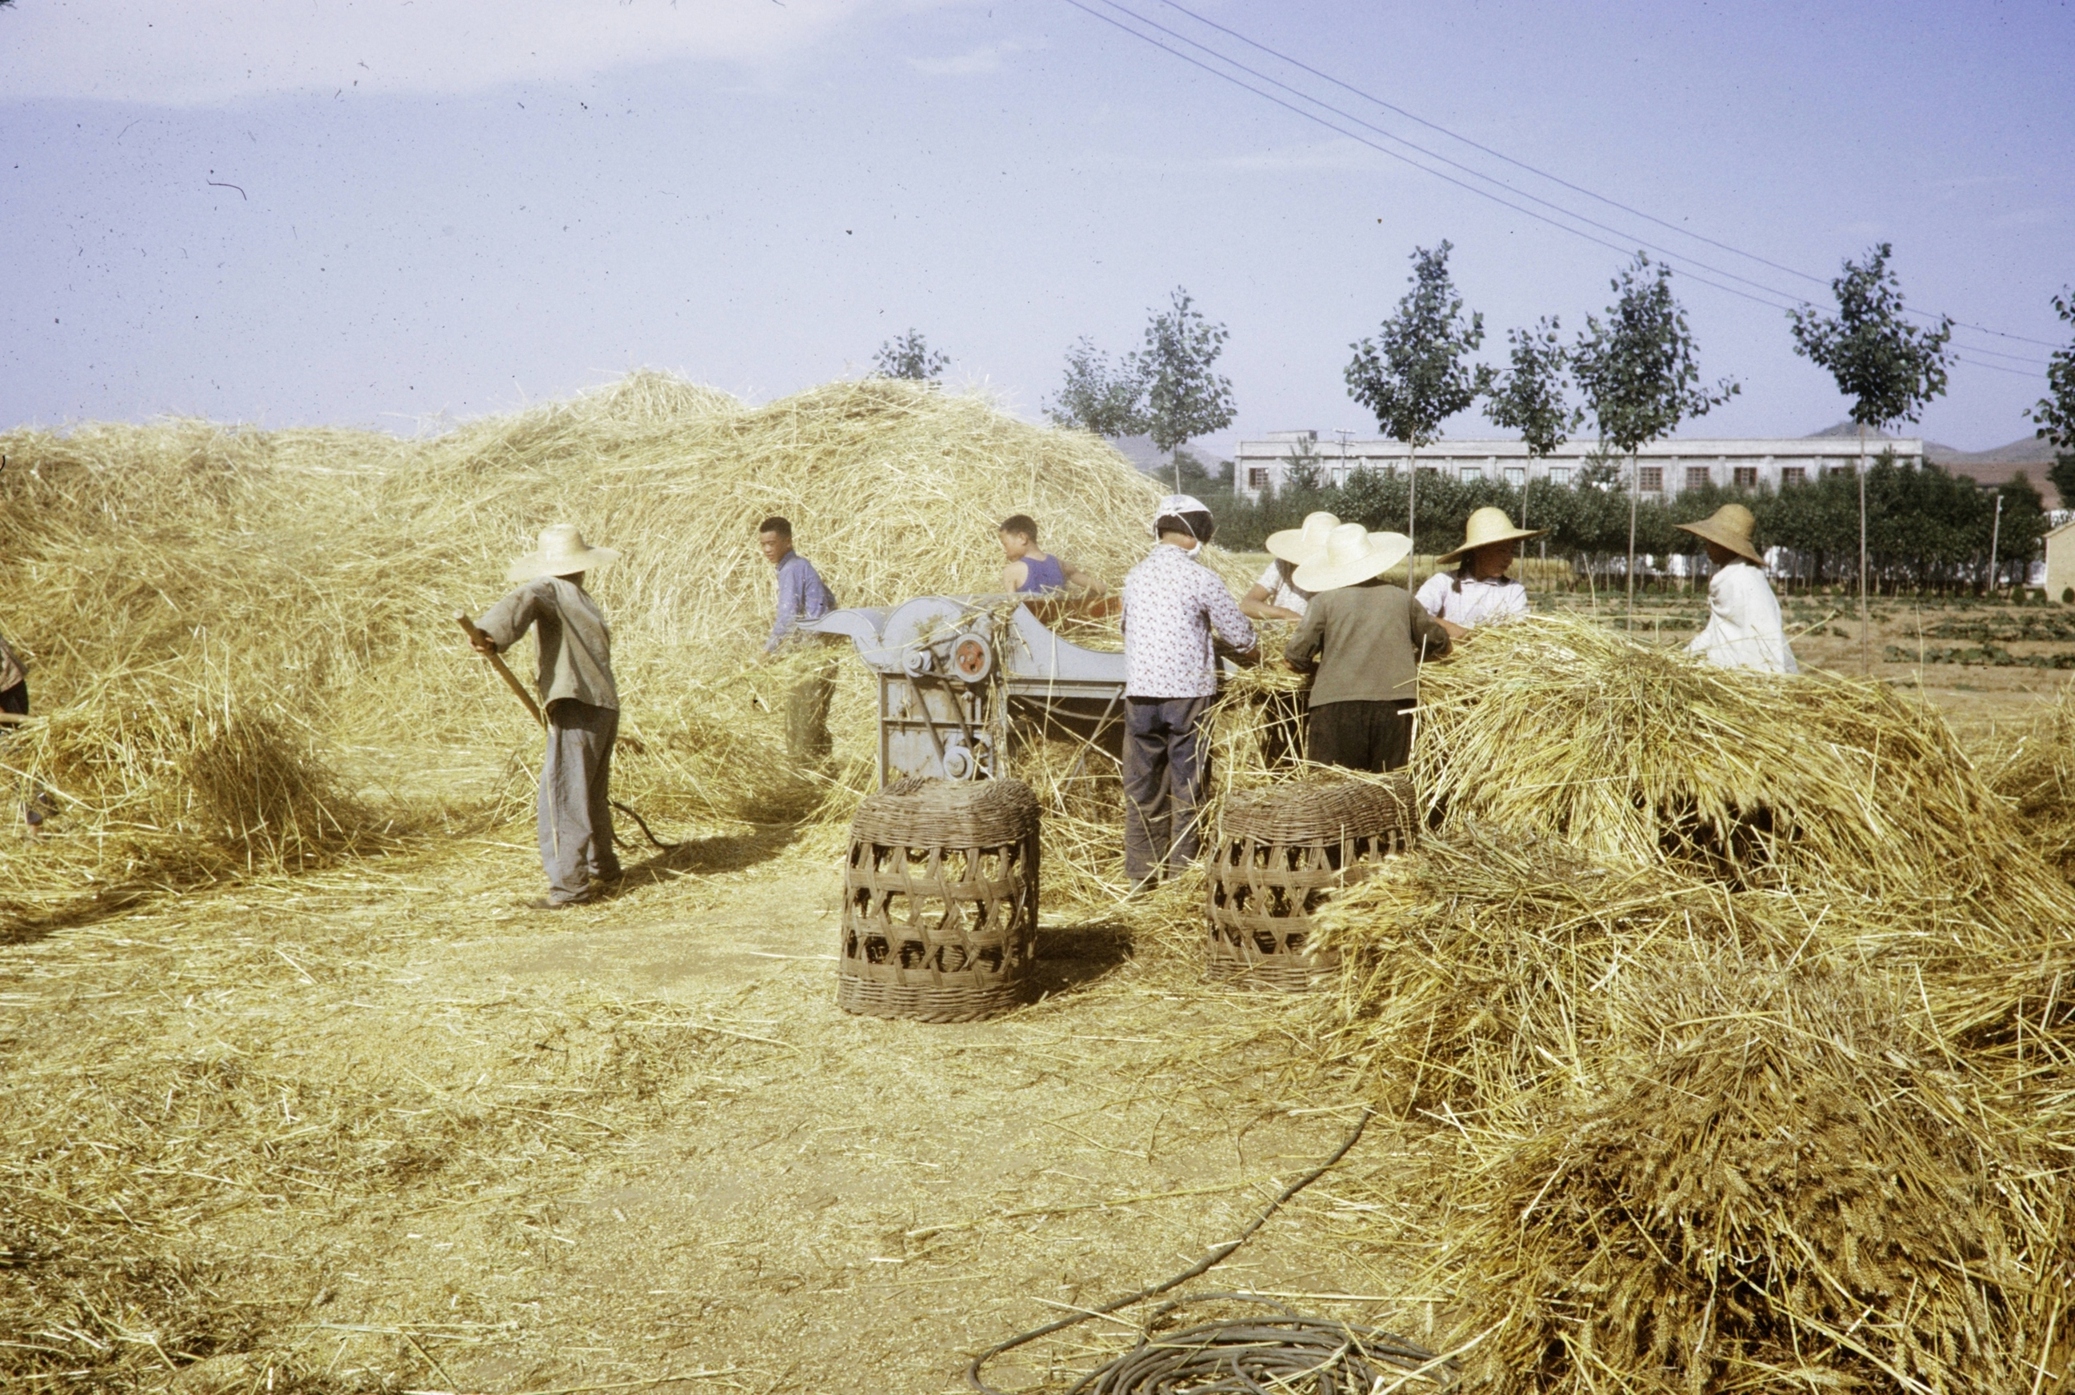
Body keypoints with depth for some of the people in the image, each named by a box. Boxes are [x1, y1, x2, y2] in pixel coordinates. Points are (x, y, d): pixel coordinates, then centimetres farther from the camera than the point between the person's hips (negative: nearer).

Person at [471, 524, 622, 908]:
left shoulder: (550, 588, -2)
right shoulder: (587, 603, 22)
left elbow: (523, 601, -25)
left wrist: (492, 632, -43)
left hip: (576, 709, -9)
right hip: (605, 705, 9)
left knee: (563, 797, -7)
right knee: (590, 794, 23)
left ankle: (571, 885, -8)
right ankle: (602, 865, 36)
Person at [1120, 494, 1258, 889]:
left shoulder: (1135, 576, 7)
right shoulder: (1199, 578, -8)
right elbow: (1241, 636, -4)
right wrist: (1254, 651, 19)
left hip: (1139, 691, 4)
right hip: (1187, 692, -4)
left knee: (1141, 786, 9)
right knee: (1187, 786, 5)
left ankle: (1140, 875, 13)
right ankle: (1182, 872, 8)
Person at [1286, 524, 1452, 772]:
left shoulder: (1324, 601, 3)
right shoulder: (1401, 598, 12)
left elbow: (1296, 656, -1)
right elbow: (1438, 642, 22)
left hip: (1337, 707, -2)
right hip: (1394, 707, 3)